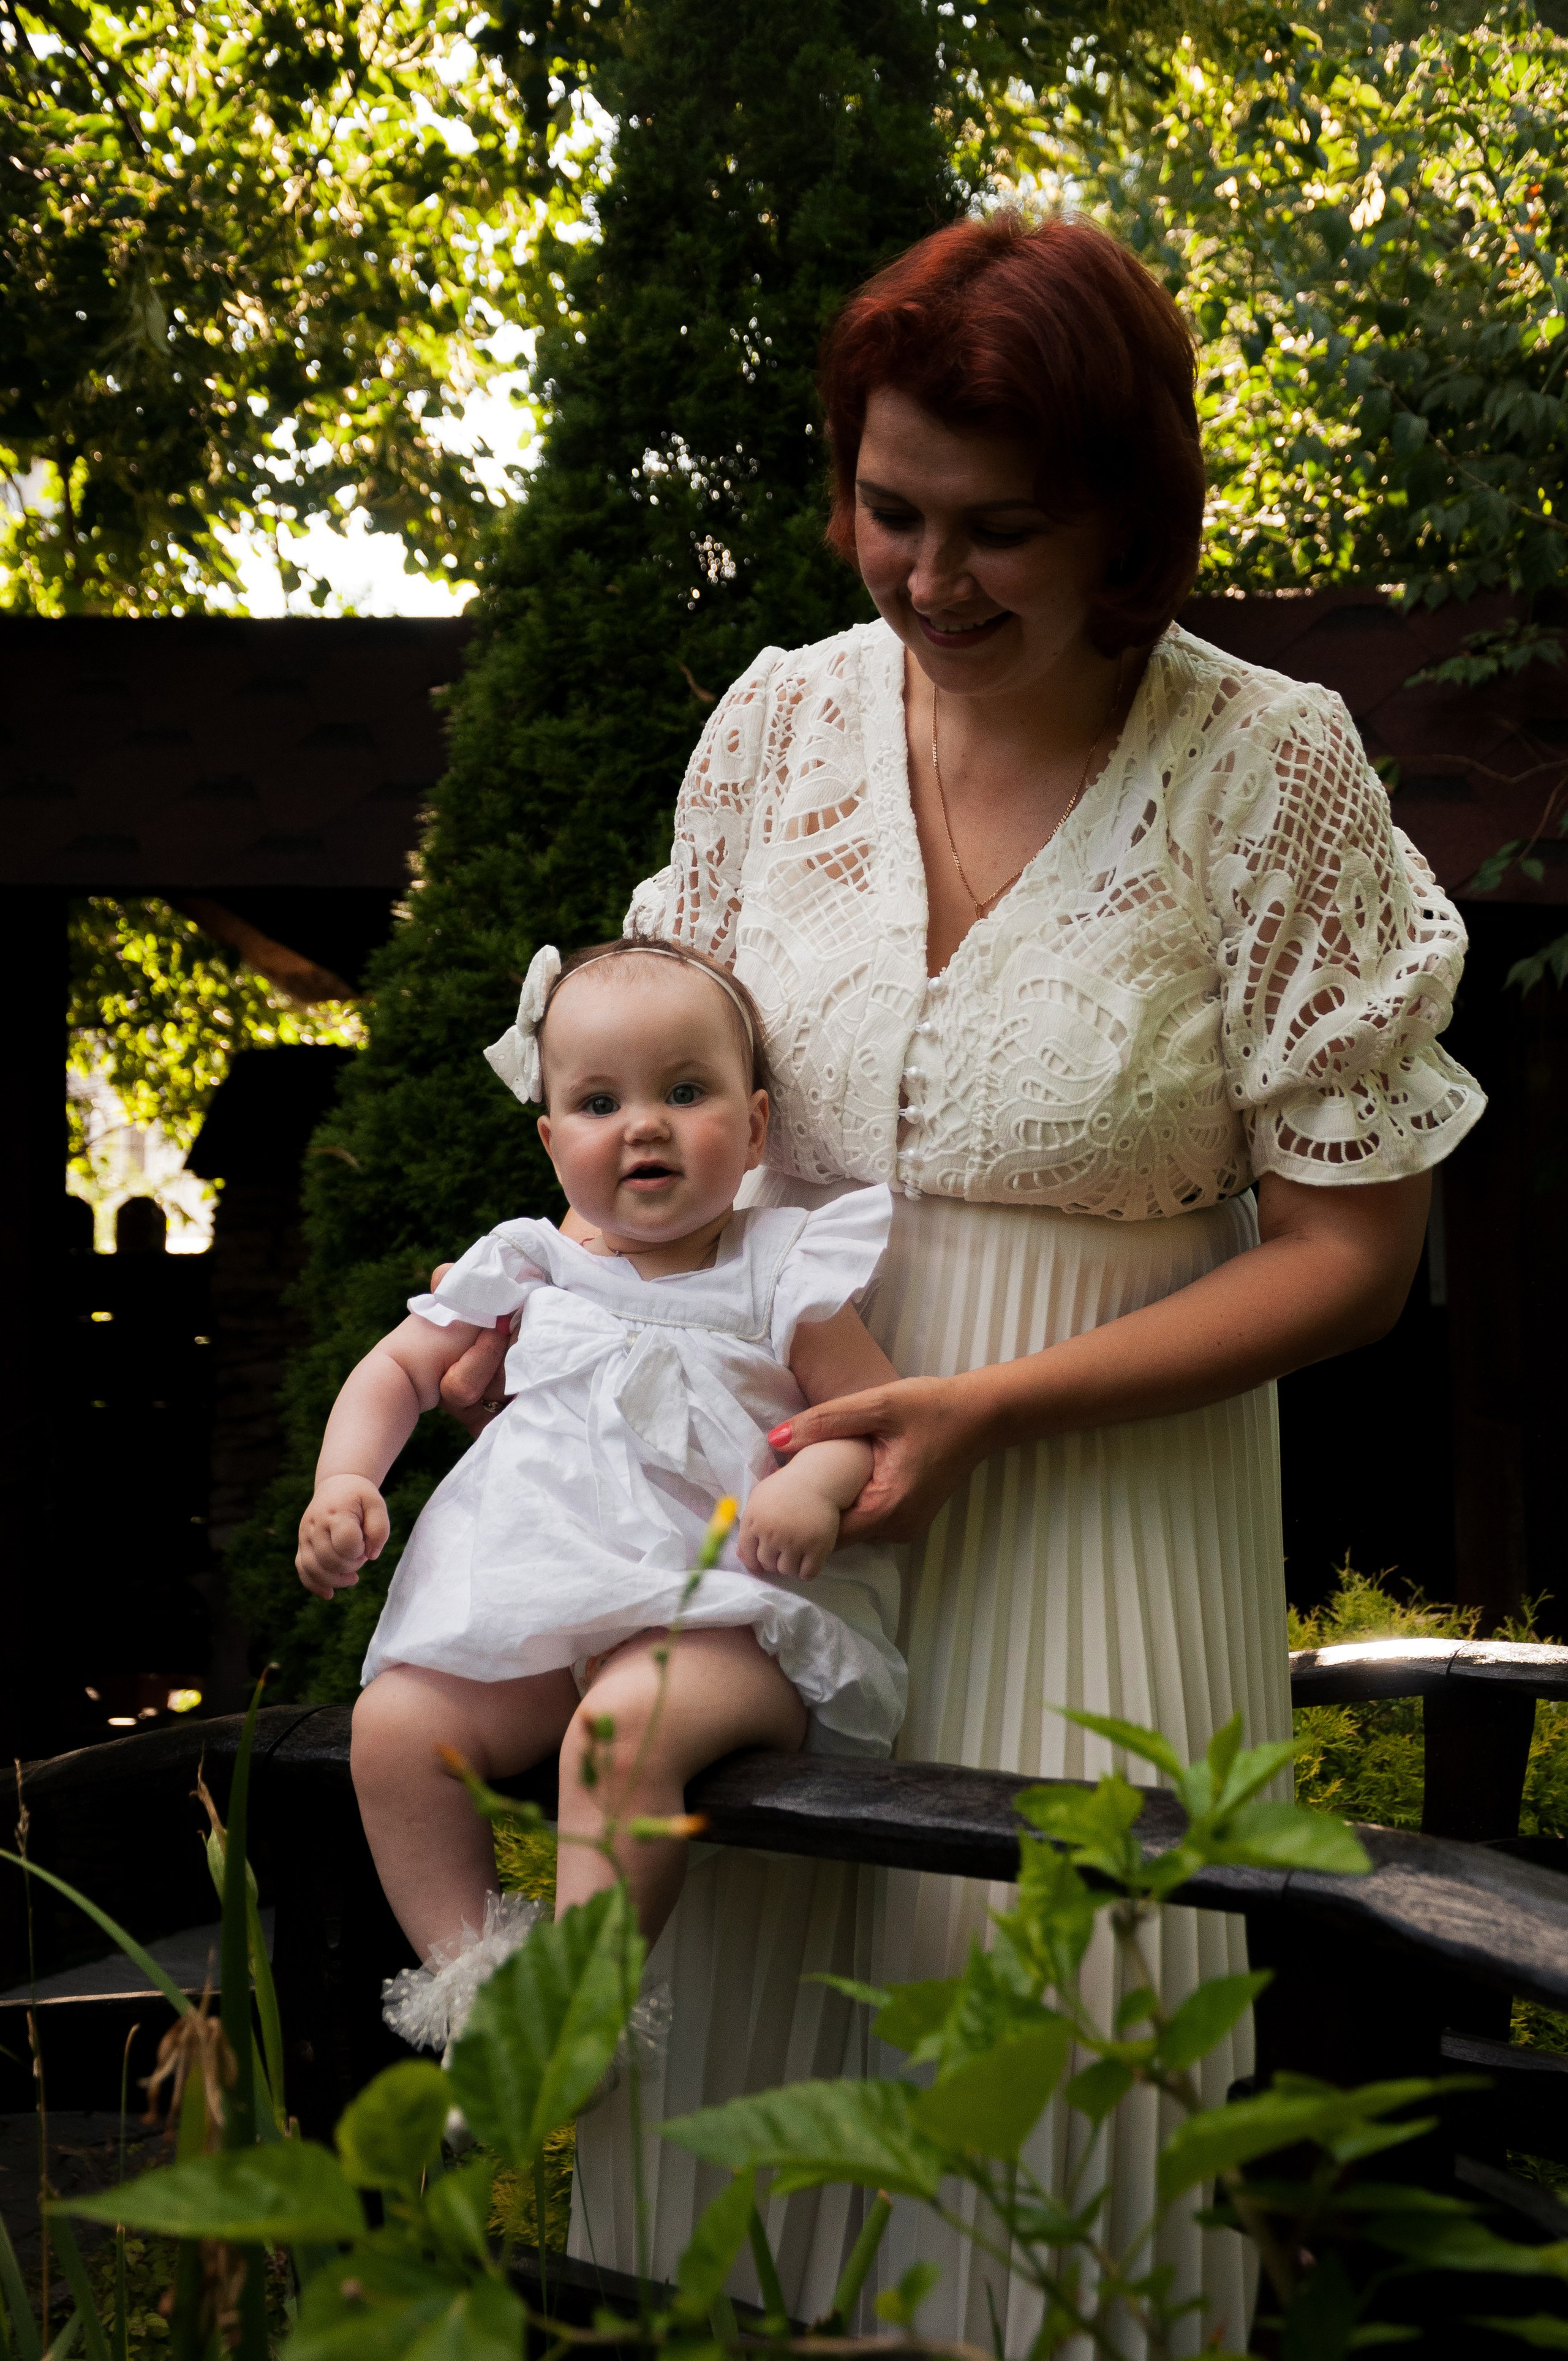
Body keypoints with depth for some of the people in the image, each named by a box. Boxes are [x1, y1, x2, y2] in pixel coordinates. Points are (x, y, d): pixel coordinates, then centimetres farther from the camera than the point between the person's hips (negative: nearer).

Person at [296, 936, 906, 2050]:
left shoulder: (780, 1277, 4)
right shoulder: (528, 1268, 14)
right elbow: (399, 1369, 22)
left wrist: (819, 1482, -21)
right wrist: (345, 1480, 5)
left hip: (722, 1613, -4)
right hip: (532, 1603, 5)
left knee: (626, 1729, -35)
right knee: (397, 1721, -18)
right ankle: (468, 1973, -6)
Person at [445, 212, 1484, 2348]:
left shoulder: (1270, 772, -11)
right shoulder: (782, 717, 0)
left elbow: (1350, 1252, -8)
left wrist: (983, 1406, -16)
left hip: (1099, 1510, -3)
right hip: (769, 1455, 4)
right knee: (717, 2007, 11)